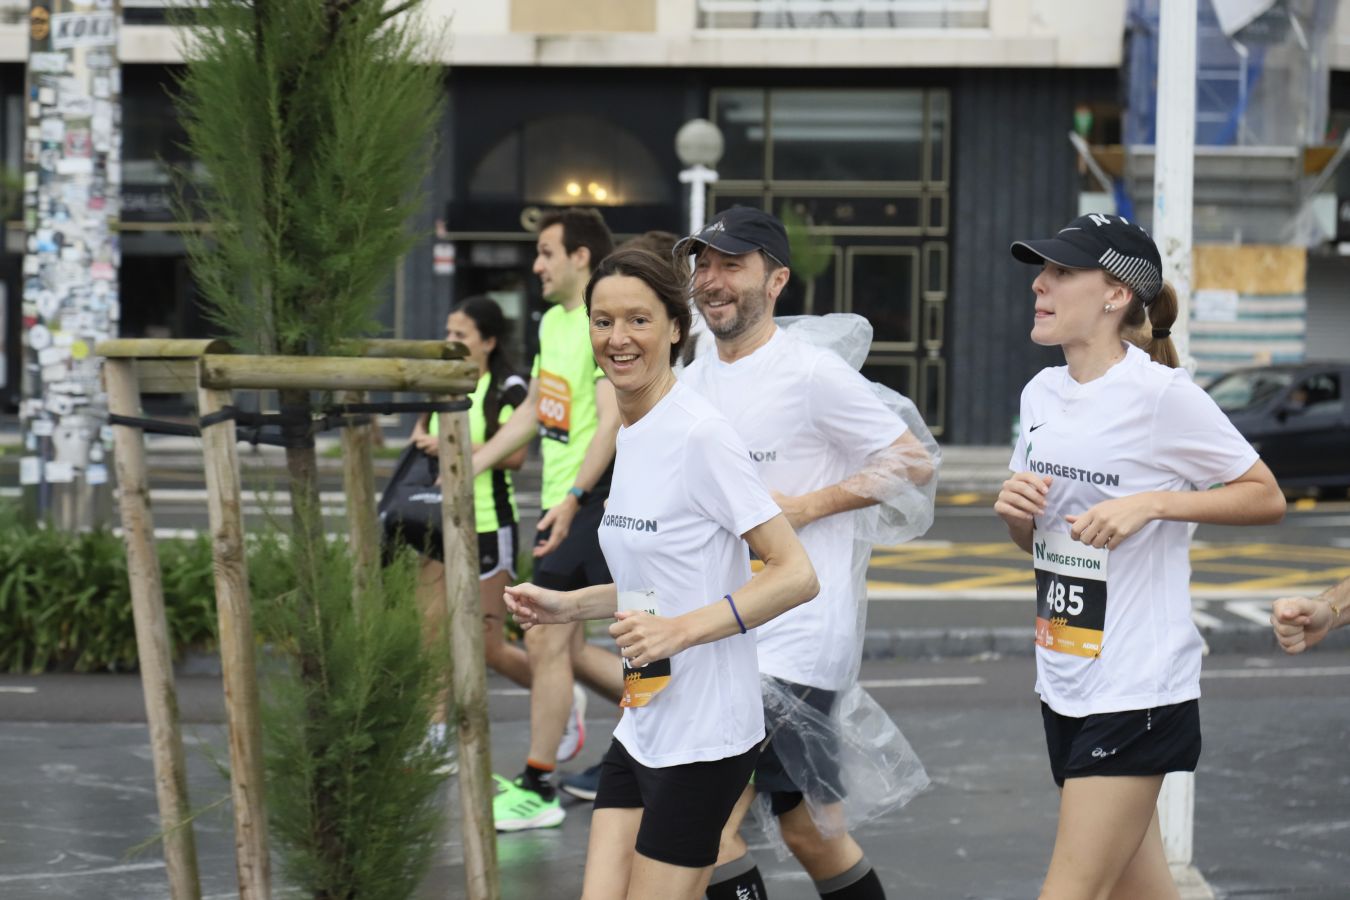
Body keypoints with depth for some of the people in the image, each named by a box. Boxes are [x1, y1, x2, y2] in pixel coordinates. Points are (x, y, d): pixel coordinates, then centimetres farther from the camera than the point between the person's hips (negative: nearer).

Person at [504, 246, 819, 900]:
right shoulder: (629, 435, 11)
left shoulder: (700, 436, -15)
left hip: (703, 736, -8)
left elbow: (795, 576, -18)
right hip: (641, 730, 8)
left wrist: (682, 629, -25)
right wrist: (568, 605, 11)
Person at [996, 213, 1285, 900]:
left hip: (1138, 690, -7)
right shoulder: (1042, 393, 8)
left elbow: (1267, 497, -7)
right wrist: (1014, 511, -3)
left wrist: (1150, 504, -19)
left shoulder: (1163, 395, -14)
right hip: (1065, 683, 7)